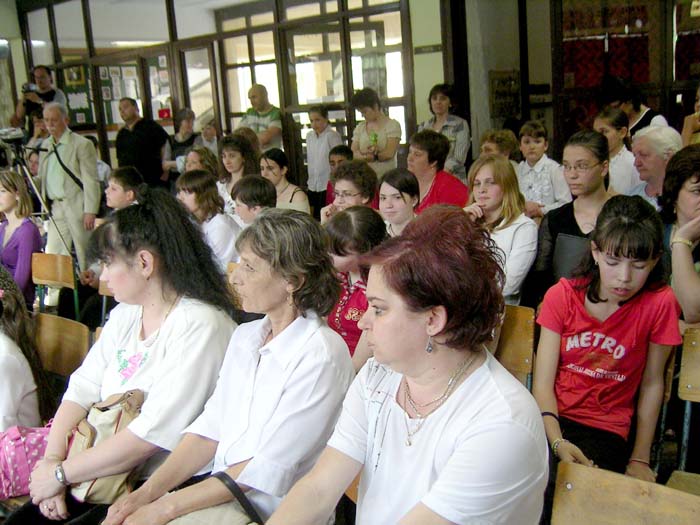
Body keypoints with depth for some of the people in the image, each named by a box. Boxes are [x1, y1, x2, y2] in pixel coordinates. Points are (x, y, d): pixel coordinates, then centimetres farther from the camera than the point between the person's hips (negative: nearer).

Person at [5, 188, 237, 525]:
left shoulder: (199, 326, -19)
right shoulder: (125, 314, 9)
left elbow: (153, 434, -22)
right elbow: (82, 390, 8)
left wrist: (61, 473, -14)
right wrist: (52, 460, -7)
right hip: (96, 477, 7)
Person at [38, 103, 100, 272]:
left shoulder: (82, 144, -6)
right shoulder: (45, 146, 13)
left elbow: (91, 181, -10)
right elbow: (42, 178, 17)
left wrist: (90, 212, -15)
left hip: (77, 207, -6)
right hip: (55, 208, 6)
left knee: (86, 255, 3)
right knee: (53, 255, 3)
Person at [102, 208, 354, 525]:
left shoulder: (321, 354, -16)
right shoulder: (244, 337, 9)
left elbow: (268, 467, -18)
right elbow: (210, 428, 6)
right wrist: (149, 491, -6)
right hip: (218, 493, 6)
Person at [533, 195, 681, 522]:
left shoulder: (659, 304, -8)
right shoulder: (562, 296, -1)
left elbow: (651, 385, 2)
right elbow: (542, 383, -6)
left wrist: (639, 459, 5)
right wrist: (557, 441, -22)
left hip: (605, 429, -1)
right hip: (551, 418, 2)